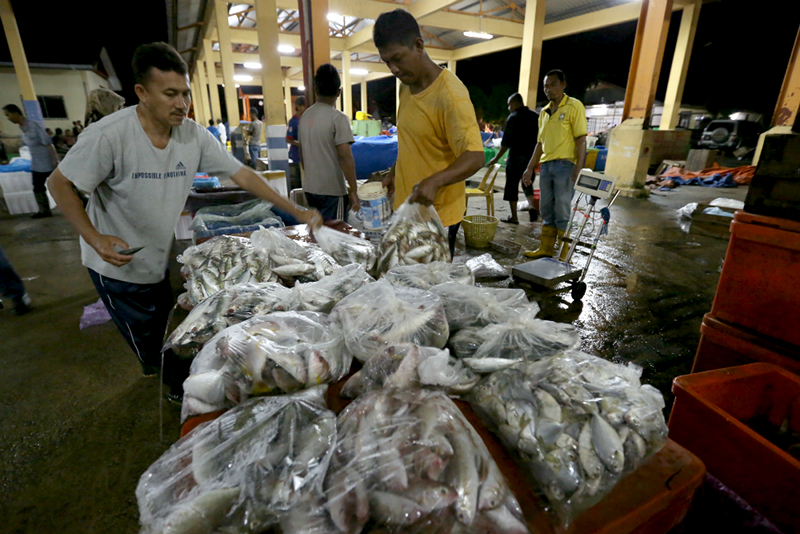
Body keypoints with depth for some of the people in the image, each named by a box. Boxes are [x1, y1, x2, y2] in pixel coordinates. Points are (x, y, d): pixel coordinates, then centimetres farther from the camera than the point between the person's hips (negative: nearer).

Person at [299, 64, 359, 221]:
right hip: (332, 190, -7)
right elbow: (345, 157, -19)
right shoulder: (338, 118, -13)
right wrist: (353, 191, -14)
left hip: (309, 187, 7)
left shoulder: (305, 116, 7)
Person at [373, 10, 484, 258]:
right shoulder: (406, 87, 9)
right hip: (407, 209, 8)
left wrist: (434, 181, -39)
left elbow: (474, 157, -24)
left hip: (437, 215, -8)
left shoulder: (450, 94, -18)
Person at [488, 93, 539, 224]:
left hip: (516, 156, -6)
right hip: (532, 156, 6)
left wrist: (497, 158, -6)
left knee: (512, 186, 3)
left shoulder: (513, 118, -8)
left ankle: (514, 217, 7)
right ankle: (531, 206, -1)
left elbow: (506, 142, -12)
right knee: (527, 183, 21)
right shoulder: (536, 117, 10)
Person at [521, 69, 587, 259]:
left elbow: (581, 139, -8)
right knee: (546, 210, 10)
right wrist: (530, 169, 15)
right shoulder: (544, 112, 17)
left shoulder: (574, 106, -2)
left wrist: (578, 168, -17)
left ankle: (564, 254, 4)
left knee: (562, 212, -5)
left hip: (564, 165, -6)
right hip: (546, 165, 7)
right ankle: (546, 248, 18)